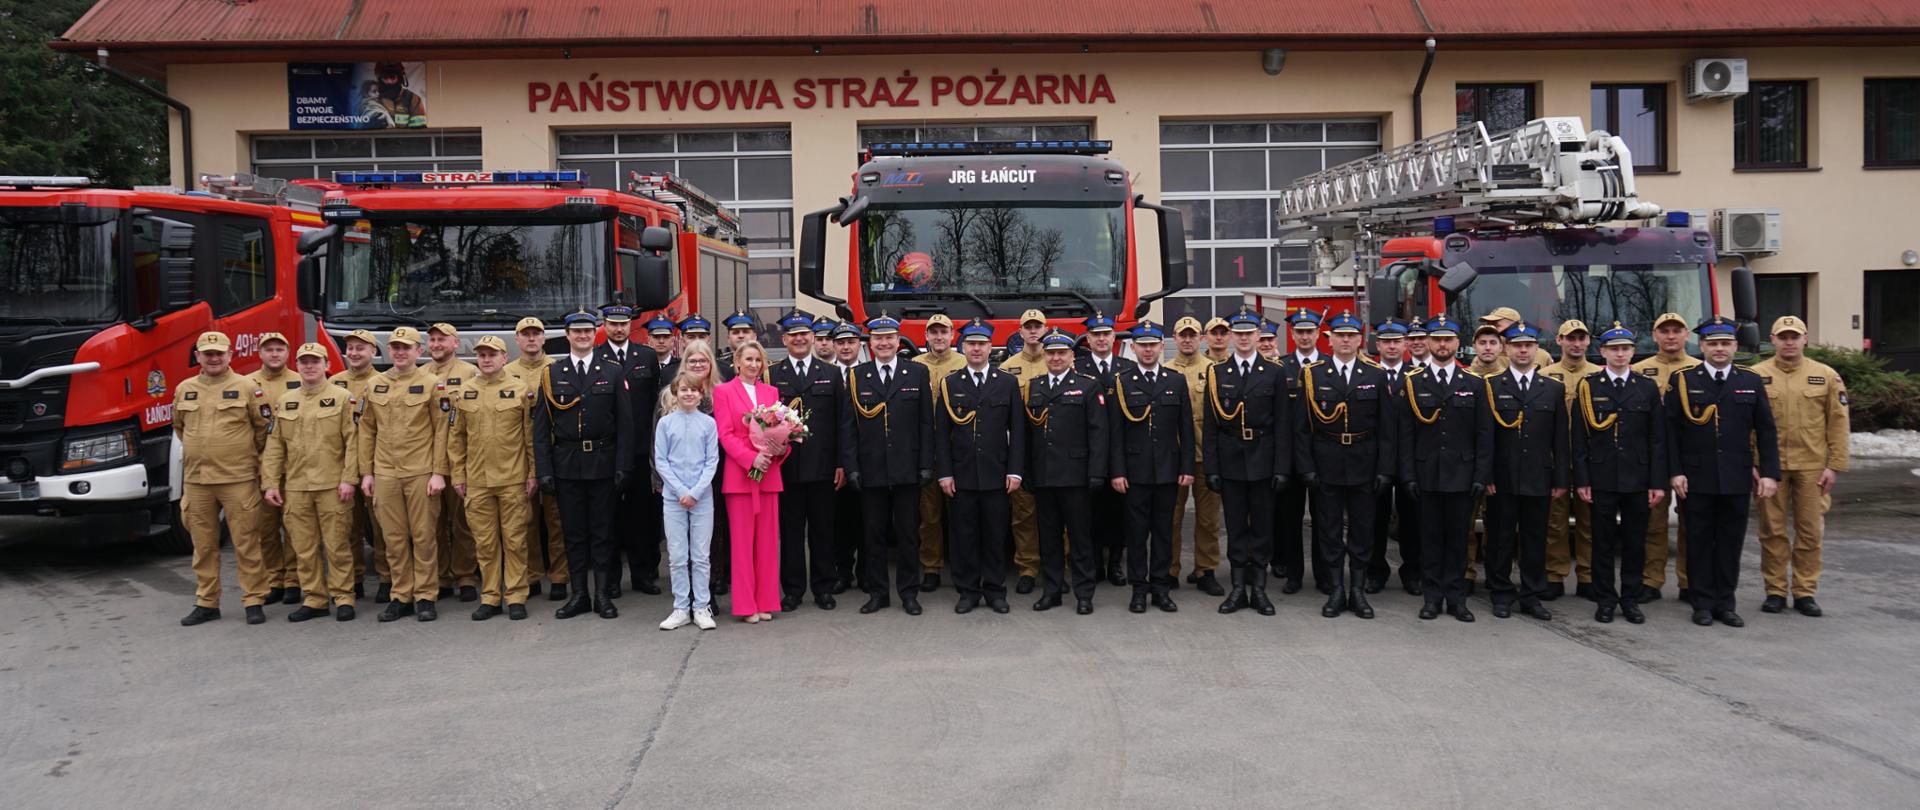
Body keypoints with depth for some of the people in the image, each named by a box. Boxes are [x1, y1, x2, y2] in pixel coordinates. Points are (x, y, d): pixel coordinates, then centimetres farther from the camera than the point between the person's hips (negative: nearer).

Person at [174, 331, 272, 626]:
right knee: (203, 546, 10)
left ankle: (254, 601, 6)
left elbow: (262, 427, 5)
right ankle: (206, 603, 19)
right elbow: (179, 427, 25)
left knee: (246, 543, -1)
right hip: (196, 480, 4)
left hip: (238, 479, -4)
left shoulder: (246, 387, -2)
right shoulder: (184, 390, 9)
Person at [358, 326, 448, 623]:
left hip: (421, 474, -3)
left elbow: (441, 430, -4)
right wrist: (366, 472, 7)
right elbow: (366, 431, 12)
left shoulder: (432, 384, -2)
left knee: (423, 537, 2)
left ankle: (425, 596, 10)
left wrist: (439, 473, -10)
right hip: (385, 475, 4)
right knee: (394, 539, 7)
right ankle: (401, 596, 16)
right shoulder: (375, 387, 10)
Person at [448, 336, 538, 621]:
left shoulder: (521, 389, -1)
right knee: (485, 542, 7)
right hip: (477, 481, 3)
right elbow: (456, 437, 11)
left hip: (513, 480, -3)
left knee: (514, 540, 3)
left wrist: (533, 474, -3)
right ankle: (490, 596, 16)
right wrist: (457, 475, 7)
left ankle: (516, 596, 11)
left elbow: (531, 435, 0)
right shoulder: (465, 392, 8)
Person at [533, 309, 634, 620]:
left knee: (602, 531, 4)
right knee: (574, 532, 7)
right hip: (566, 464, 1)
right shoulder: (552, 374, 5)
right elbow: (541, 426, 3)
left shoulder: (613, 373, 4)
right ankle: (579, 594, 15)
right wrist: (544, 469, -4)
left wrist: (623, 466, -6)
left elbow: (625, 423, 1)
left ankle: (603, 594, 11)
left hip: (602, 463, -1)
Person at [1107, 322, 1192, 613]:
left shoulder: (1177, 380, 7)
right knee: (1137, 531, 2)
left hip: (1167, 469, 2)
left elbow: (1186, 428, 6)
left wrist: (1187, 468, 0)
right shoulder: (1121, 382, 1)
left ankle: (1161, 587, 14)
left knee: (1164, 529, 6)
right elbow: (1116, 432, -2)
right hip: (1134, 470, -2)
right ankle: (1139, 588, 10)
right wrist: (1117, 471, -7)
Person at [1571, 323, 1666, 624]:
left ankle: (1630, 599, 18)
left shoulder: (1648, 388, 6)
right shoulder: (1587, 387, 2)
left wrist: (1658, 482, -1)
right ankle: (1605, 599, 14)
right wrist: (1581, 480, -5)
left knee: (1635, 542, 7)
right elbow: (1580, 438, 0)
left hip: (1637, 479, 1)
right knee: (1603, 541, 5)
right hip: (1602, 478, -1)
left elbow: (1657, 439, 4)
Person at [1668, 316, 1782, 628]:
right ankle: (1703, 604, 13)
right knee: (1700, 542, 5)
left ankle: (1725, 604, 17)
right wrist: (1675, 472, -9)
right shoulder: (1682, 380, 0)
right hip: (1696, 479, -2)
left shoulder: (1751, 381, 6)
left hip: (1737, 480, 2)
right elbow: (1671, 431, -2)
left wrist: (1769, 473, -1)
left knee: (1731, 542, 7)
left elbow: (1766, 431, 6)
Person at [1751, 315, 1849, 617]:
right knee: (1772, 531, 5)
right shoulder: (1756, 376, 0)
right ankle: (1775, 591, 14)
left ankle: (1804, 592, 16)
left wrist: (1835, 465, -2)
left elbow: (1839, 424, 4)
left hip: (1812, 468, 1)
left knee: (1810, 531, 5)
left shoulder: (1826, 375, 3)